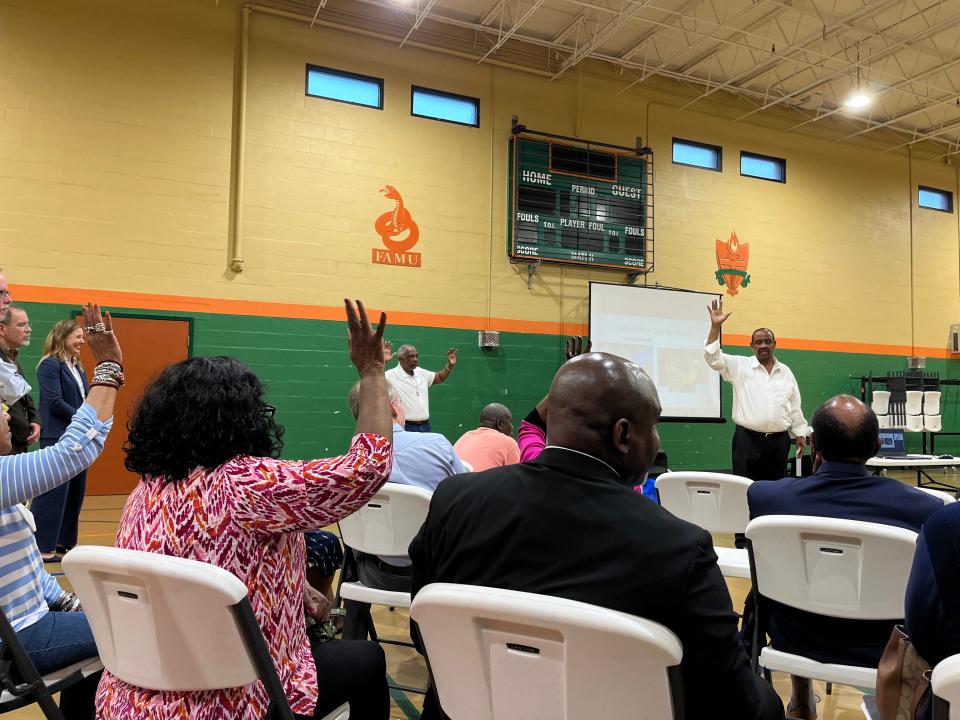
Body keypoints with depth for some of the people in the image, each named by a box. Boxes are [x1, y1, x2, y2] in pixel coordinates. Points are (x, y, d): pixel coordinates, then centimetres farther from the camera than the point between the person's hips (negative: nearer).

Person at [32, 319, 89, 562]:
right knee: (54, 493, -6)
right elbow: (55, 402, -16)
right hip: (58, 439, -9)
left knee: (76, 492, 12)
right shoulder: (50, 365, -9)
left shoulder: (77, 368, 16)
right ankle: (43, 548, 1)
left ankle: (65, 540, 23)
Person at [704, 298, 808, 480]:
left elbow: (795, 407, 16)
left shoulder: (785, 372, 11)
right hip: (748, 439, -3)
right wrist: (715, 326, -22)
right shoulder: (740, 366, 0)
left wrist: (801, 434, 12)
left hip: (779, 441, 4)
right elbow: (713, 357, -13)